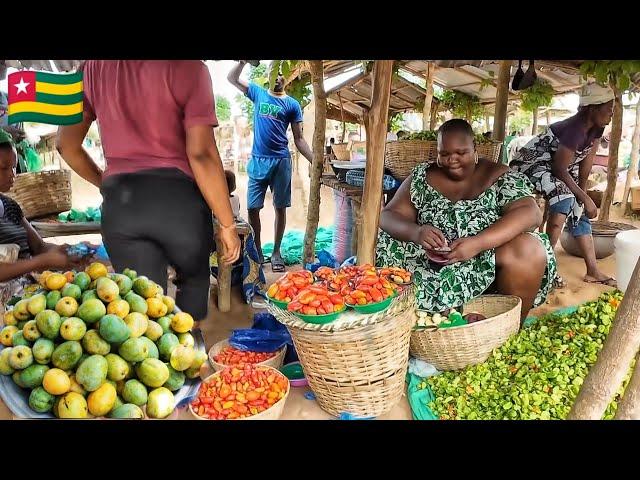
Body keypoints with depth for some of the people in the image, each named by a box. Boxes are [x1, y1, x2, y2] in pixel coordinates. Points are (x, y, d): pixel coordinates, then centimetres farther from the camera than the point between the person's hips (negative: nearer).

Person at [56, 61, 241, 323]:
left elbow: (66, 145, 14)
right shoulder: (187, 66, -6)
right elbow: (201, 153, -15)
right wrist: (227, 224, -10)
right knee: (194, 279, 24)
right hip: (177, 199, -3)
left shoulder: (93, 68, 9)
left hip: (120, 204, 4)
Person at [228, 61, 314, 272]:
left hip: (281, 161, -1)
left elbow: (298, 139, 4)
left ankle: (276, 252, 14)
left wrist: (315, 161, -6)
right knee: (252, 208, 1)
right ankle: (257, 250, 18)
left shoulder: (292, 104, 5)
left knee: (280, 207, 3)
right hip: (257, 160, 1)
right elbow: (232, 78, 13)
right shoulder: (258, 93, 11)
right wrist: (243, 62, -5)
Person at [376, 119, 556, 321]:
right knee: (377, 247, -20)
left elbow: (531, 213, -12)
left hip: (489, 261, 0)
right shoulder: (422, 177, 8)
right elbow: (389, 215, 2)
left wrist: (478, 242, -27)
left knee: (528, 250, -30)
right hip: (431, 263, 1)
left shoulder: (499, 176, 2)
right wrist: (416, 232, -22)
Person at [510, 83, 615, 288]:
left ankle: (593, 270, 7)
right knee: (565, 199, -31)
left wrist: (582, 195, 0)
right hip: (532, 163, -10)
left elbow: (586, 162, 2)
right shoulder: (575, 129, -28)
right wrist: (585, 198, -20)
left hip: (555, 169, 10)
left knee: (579, 211, 3)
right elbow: (559, 170, -27)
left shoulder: (597, 128, -3)